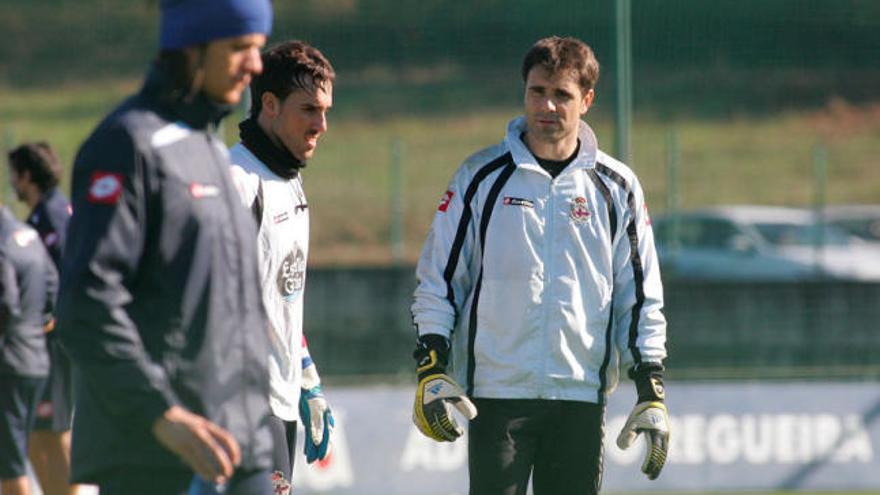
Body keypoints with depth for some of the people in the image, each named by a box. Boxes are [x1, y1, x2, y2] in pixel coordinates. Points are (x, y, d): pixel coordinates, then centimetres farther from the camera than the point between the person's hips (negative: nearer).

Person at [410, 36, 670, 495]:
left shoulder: (616, 188, 7)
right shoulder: (482, 177, 2)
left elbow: (641, 297, 10)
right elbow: (439, 278, 5)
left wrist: (651, 392, 4)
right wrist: (431, 370, -5)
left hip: (581, 395, 2)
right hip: (495, 392, -2)